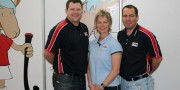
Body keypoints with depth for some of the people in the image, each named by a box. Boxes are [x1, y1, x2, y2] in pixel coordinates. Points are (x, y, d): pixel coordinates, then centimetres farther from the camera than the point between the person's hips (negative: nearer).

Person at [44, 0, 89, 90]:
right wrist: (59, 65, 1)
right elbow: (47, 53, -13)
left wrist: (80, 65, 9)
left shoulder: (84, 28, 7)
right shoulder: (59, 29, -15)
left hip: (82, 78, 7)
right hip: (65, 79, -7)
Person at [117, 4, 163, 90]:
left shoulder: (146, 35, -16)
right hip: (123, 81, 5)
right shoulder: (120, 35, 2)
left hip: (140, 82, -5)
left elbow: (157, 57, -9)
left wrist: (147, 72, 3)